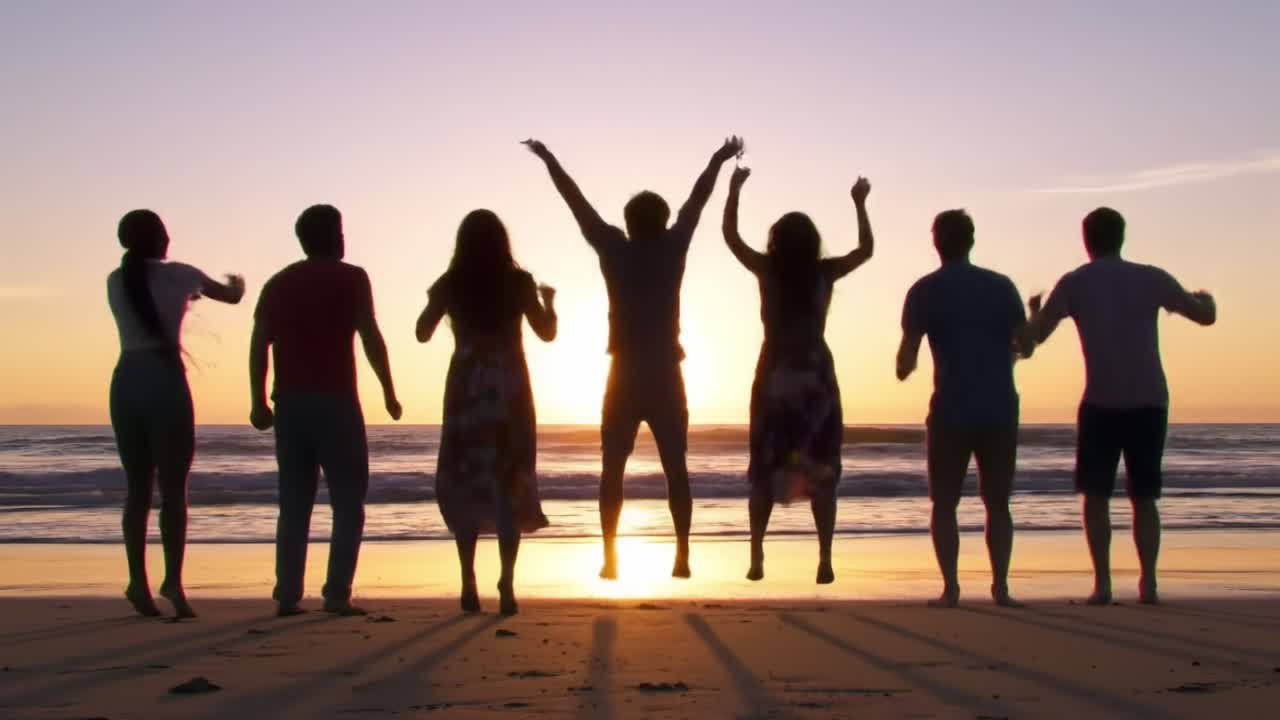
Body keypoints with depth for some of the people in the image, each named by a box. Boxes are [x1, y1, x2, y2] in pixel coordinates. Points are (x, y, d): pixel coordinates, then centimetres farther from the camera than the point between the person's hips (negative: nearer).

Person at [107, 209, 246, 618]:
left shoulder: (116, 281, 10)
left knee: (138, 488, 10)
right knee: (173, 488, -2)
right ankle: (173, 580, -10)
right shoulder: (177, 274, -2)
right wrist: (237, 282, 36)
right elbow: (231, 297, 13)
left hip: (126, 380, 5)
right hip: (165, 379, -5)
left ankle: (139, 580, 5)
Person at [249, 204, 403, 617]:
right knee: (348, 503, 2)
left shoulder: (278, 284, 13)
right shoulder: (350, 278, 1)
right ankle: (337, 594, -6)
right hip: (335, 402, -5)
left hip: (290, 404, 5)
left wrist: (259, 401, 8)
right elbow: (370, 337, -6)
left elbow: (259, 344, 7)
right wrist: (389, 393, -1)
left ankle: (288, 595, 4)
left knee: (294, 504, 9)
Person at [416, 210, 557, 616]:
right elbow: (547, 333, 4)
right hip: (509, 389, 0)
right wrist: (548, 301, 23)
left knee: (464, 482, 9)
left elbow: (422, 334, 10)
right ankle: (506, 586, -7)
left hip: (466, 390, 1)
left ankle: (469, 584, 3)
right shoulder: (518, 282, -2)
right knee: (509, 484, 2)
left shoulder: (450, 284, -1)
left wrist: (434, 301, 28)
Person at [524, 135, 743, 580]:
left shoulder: (615, 250, -3)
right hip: (666, 376, 1)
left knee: (613, 469, 4)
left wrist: (547, 158, 15)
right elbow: (697, 200, 11)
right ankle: (682, 556, 0)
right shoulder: (673, 248, -2)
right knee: (675, 469, 5)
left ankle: (610, 557, -1)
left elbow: (576, 200, 5)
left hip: (625, 376, 0)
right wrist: (719, 159, 24)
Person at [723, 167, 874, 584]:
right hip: (816, 378, 0)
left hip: (774, 379, 0)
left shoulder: (767, 270, -5)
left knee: (764, 471, 8)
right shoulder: (825, 273, -4)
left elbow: (730, 236, 8)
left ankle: (757, 557, 3)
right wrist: (859, 203, 21)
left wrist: (735, 190, 11)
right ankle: (825, 560, -4)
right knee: (820, 471, 3)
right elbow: (866, 249, 13)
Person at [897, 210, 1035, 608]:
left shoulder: (925, 291, -1)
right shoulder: (1000, 285, 6)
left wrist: (904, 366, 17)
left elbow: (906, 359, -5)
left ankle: (951, 588, 1)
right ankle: (1000, 586, 4)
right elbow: (1026, 346, 6)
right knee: (997, 503, 11)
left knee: (945, 504, 8)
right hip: (1000, 410, 2)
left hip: (951, 411, -2)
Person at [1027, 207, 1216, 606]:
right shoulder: (1151, 279, 6)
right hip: (1150, 401, 2)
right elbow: (1205, 315, 12)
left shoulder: (1074, 284, 1)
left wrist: (1034, 310, 24)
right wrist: (1206, 298, 35)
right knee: (1144, 496, 11)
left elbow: (1035, 335, 2)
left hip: (1102, 404, -2)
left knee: (1096, 496, 6)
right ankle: (1148, 582, 4)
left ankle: (1102, 582, -3)